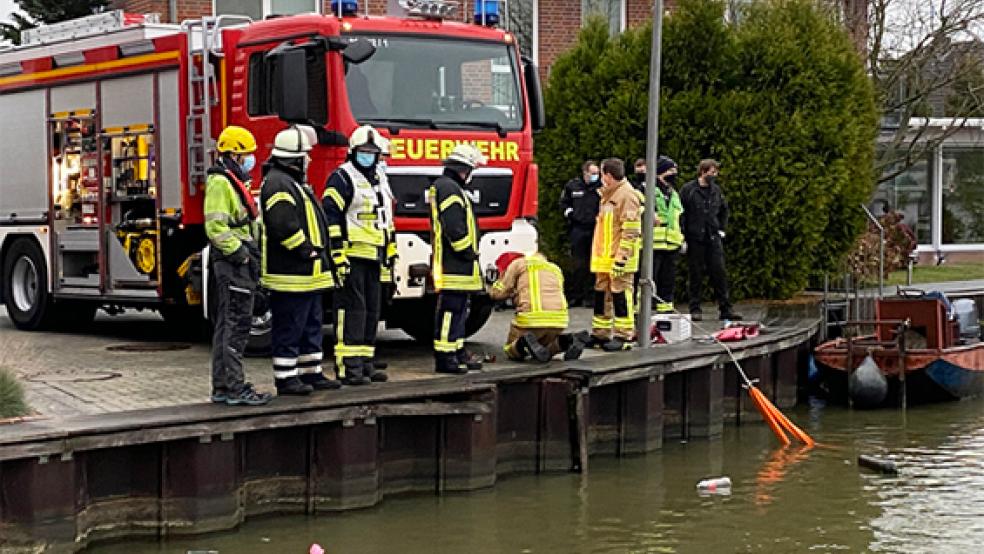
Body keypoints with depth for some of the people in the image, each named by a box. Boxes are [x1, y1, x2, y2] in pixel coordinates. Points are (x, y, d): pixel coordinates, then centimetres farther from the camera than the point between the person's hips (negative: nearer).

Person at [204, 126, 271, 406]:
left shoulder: (234, 183, 21)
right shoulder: (220, 183, -12)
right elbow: (215, 227, -22)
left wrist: (250, 257, 19)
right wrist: (240, 253, -21)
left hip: (238, 265, 11)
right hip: (233, 265, -11)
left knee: (227, 325, 11)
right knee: (236, 325, -11)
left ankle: (222, 387, 15)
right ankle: (234, 388, -11)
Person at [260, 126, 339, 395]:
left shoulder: (294, 182, 20)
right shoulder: (278, 183, -16)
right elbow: (283, 225, -26)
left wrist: (319, 255, 18)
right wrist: (308, 250, -18)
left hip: (307, 274, 11)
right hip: (291, 274, -11)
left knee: (310, 326, 16)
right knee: (289, 329, -5)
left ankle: (311, 373, 23)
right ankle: (286, 378, 0)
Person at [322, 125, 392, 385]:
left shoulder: (378, 179, 19)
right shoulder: (342, 178, -8)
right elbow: (330, 216, -15)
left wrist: (390, 250, 22)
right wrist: (337, 254, -20)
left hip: (373, 257, 9)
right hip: (351, 256, -9)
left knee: (371, 311, 10)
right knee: (351, 310, -10)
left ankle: (365, 363, 17)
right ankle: (348, 367, -10)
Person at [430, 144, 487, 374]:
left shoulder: (445, 186, 21)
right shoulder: (449, 188, -14)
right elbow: (455, 228, -23)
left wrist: (471, 256, 21)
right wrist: (469, 254, -15)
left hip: (458, 267, 11)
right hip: (453, 266, -11)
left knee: (458, 309, 16)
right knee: (450, 309, -9)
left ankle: (458, 352, 22)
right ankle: (444, 357, -7)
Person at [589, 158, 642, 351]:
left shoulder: (626, 194, -12)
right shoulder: (607, 194, 19)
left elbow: (630, 230, -17)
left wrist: (621, 257, -22)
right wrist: (598, 254, 23)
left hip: (618, 258, -10)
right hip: (604, 257, 10)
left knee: (620, 295, -6)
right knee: (601, 295, 13)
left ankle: (623, 337, -2)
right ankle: (600, 333, 20)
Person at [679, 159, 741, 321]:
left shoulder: (716, 190, 11)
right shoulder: (688, 190, -4)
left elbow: (724, 210, 26)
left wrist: (722, 229, 15)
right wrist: (682, 237, -9)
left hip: (713, 239, 4)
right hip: (695, 239, -4)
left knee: (719, 273, 1)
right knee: (696, 275, 2)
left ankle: (725, 309, 3)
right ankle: (695, 309, 9)